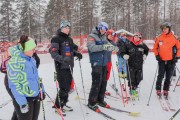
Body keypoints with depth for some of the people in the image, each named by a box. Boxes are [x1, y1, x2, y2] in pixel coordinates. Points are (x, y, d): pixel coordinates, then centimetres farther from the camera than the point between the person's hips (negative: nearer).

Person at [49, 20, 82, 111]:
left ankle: (62, 103, 28)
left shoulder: (69, 39, 16)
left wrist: (76, 53, 3)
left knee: (68, 86, 13)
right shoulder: (56, 39, -8)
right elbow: (53, 53, -17)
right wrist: (62, 59, -33)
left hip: (69, 66, 8)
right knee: (64, 87, -9)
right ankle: (58, 105, 7)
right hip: (61, 66, -8)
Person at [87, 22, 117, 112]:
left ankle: (100, 99, 25)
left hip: (104, 63, 7)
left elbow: (108, 46, 10)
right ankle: (91, 103, 4)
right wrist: (103, 47, -33)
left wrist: (113, 47, -13)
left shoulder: (104, 37, 15)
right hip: (96, 63, -7)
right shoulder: (92, 36, -6)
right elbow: (92, 47, -21)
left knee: (103, 82, 11)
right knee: (96, 83, -7)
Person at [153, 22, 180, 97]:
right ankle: (158, 90, 9)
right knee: (161, 76, -3)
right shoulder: (159, 38, 0)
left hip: (171, 61, 0)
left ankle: (165, 90, 20)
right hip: (161, 60, 0)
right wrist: (157, 55, 0)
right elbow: (155, 48, 10)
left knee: (168, 77, 8)